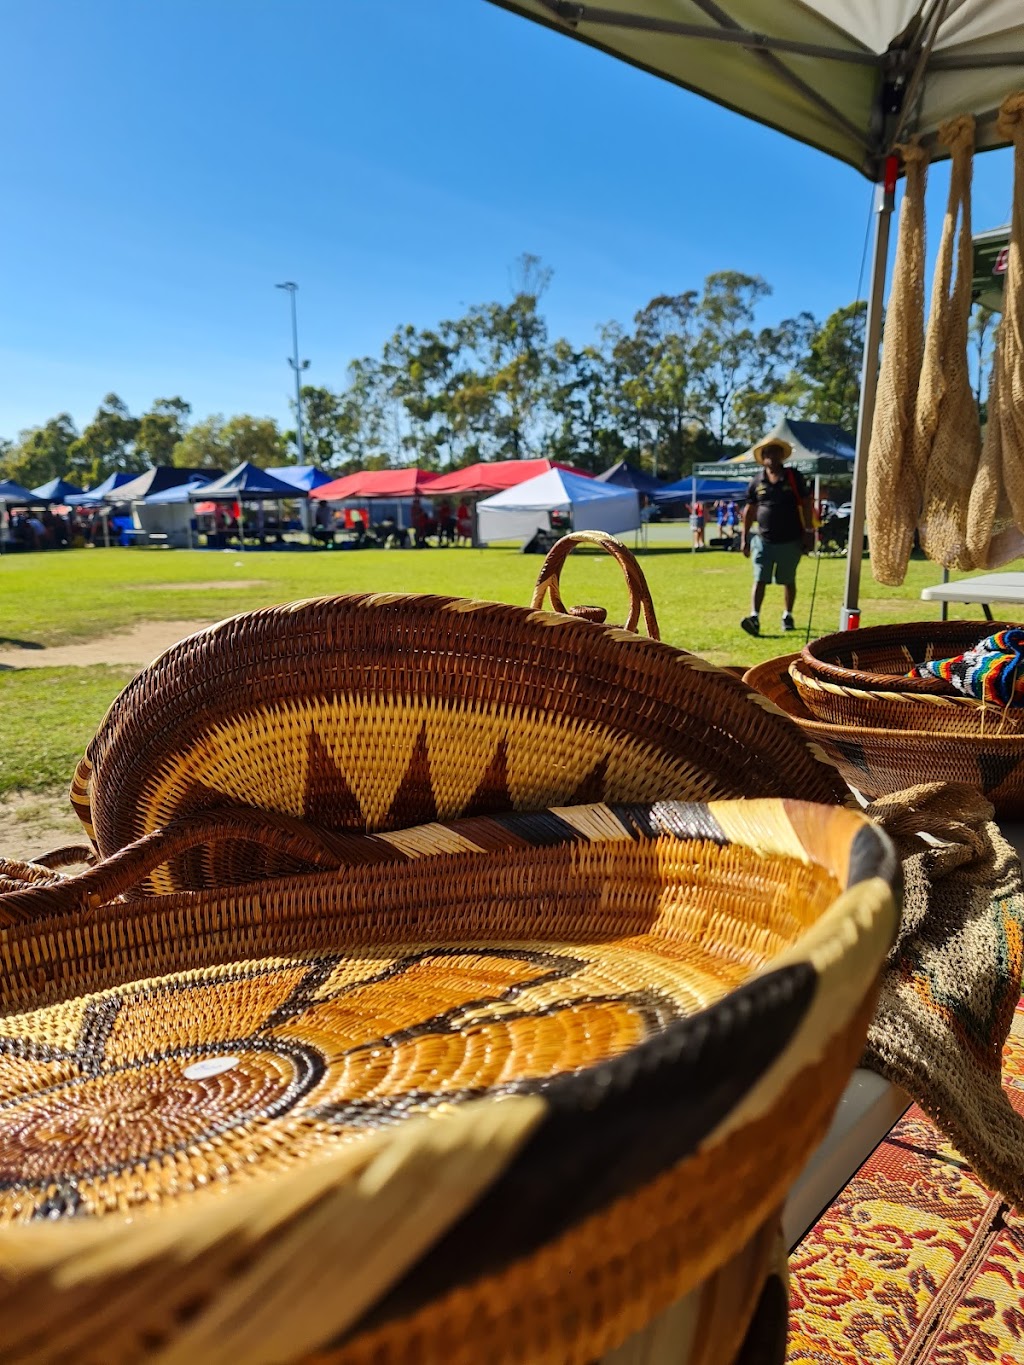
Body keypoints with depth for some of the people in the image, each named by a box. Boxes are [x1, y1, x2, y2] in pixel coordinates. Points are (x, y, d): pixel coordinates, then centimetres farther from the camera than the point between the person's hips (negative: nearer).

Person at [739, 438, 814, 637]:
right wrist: (744, 537, 9)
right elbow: (749, 510, 11)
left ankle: (788, 616, 26)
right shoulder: (757, 483, 5)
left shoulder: (793, 477, 1)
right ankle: (754, 617, -16)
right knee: (759, 580, -9)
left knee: (788, 581, 11)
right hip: (764, 540, 0)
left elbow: (805, 504, 2)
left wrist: (808, 532, -3)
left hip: (790, 541, 0)